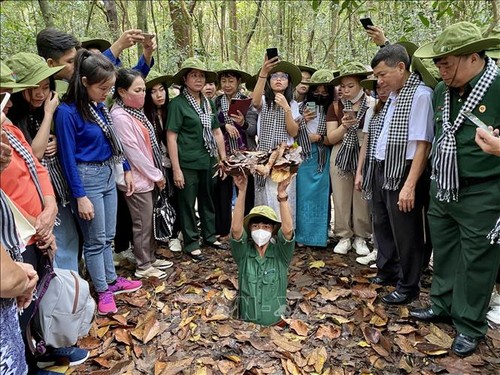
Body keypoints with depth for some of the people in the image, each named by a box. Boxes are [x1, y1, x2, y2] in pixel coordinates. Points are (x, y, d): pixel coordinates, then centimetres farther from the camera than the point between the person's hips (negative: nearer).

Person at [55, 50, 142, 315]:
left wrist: (126, 170, 14)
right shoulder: (67, 112, -18)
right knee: (95, 240, 7)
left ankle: (112, 280, 35)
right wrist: (80, 196, -17)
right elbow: (68, 157, -17)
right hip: (87, 178, -7)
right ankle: (103, 291, 23)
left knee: (108, 236, 19)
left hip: (108, 174, 7)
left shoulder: (100, 106, 2)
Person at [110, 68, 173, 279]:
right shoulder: (119, 116, -19)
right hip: (137, 179, -9)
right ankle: (143, 267, 19)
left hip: (148, 177, 9)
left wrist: (157, 173, 9)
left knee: (149, 221, 18)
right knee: (142, 224, 4)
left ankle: (150, 258, 32)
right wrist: (157, 175, -12)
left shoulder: (135, 111, 8)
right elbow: (133, 152, -19)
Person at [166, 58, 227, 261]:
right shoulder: (177, 103, -9)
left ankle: (209, 236, 34)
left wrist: (223, 159, 10)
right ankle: (191, 243, 21)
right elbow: (171, 137, -12)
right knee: (187, 204, 6)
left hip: (207, 161, 6)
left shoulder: (208, 103, 9)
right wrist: (176, 169, -16)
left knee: (208, 200, 17)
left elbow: (217, 132, 14)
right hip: (187, 164, -6)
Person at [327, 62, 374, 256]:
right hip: (341, 156, 2)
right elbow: (331, 138, 0)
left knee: (362, 197, 4)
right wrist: (344, 126, -15)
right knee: (341, 198, 5)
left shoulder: (372, 105, 0)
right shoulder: (335, 107, 4)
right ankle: (344, 236, 18)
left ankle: (360, 237, 18)